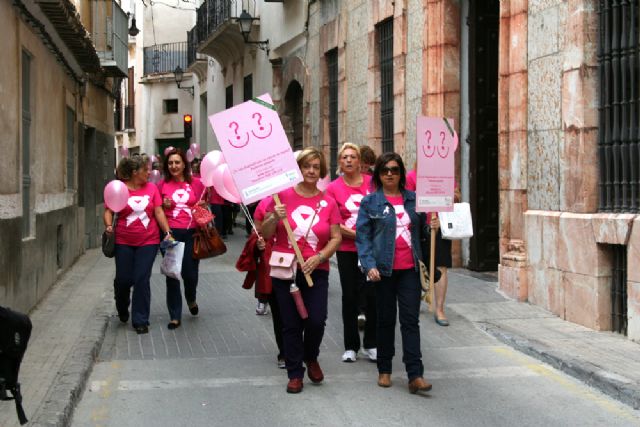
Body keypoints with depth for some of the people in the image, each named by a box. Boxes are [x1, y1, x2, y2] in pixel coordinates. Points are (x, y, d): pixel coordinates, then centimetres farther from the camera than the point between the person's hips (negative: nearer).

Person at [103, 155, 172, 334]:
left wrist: (167, 232, -8)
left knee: (142, 280, -3)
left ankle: (140, 321, 7)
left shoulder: (152, 188, 3)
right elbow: (108, 211, -1)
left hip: (148, 242, 1)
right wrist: (108, 225, -19)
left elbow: (159, 212, 2)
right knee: (123, 279, 4)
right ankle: (122, 308, 37)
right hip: (124, 242, -1)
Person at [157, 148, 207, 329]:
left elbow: (203, 207, 16)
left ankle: (191, 299, 36)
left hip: (191, 233, 0)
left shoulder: (196, 183, 4)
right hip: (170, 233, 0)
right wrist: (164, 205, -5)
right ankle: (175, 316, 10)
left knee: (190, 273, 1)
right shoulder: (162, 185, 4)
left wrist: (202, 206, -5)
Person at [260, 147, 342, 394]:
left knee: (316, 320, -7)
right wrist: (274, 218, -18)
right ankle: (295, 373, 18)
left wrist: (319, 257, -12)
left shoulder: (328, 203, 3)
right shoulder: (283, 196, -1)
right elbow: (265, 234, 2)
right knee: (291, 324, 4)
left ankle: (311, 358, 25)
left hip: (316, 271, 1)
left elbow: (336, 237, 4)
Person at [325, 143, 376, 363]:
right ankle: (351, 346, 19)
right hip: (347, 250, 0)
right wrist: (356, 235, -14)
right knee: (350, 297, 8)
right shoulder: (333, 188, -1)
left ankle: (371, 344, 14)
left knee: (373, 295, -1)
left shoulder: (373, 183, 1)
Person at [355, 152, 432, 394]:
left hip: (410, 269, 2)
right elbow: (362, 236, -3)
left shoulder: (413, 199, 10)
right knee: (386, 320, 9)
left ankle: (415, 376, -5)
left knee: (411, 320, -3)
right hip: (384, 270, -1)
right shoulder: (370, 202, 1)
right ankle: (384, 370, 23)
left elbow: (422, 229, 17)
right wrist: (369, 265, -15)